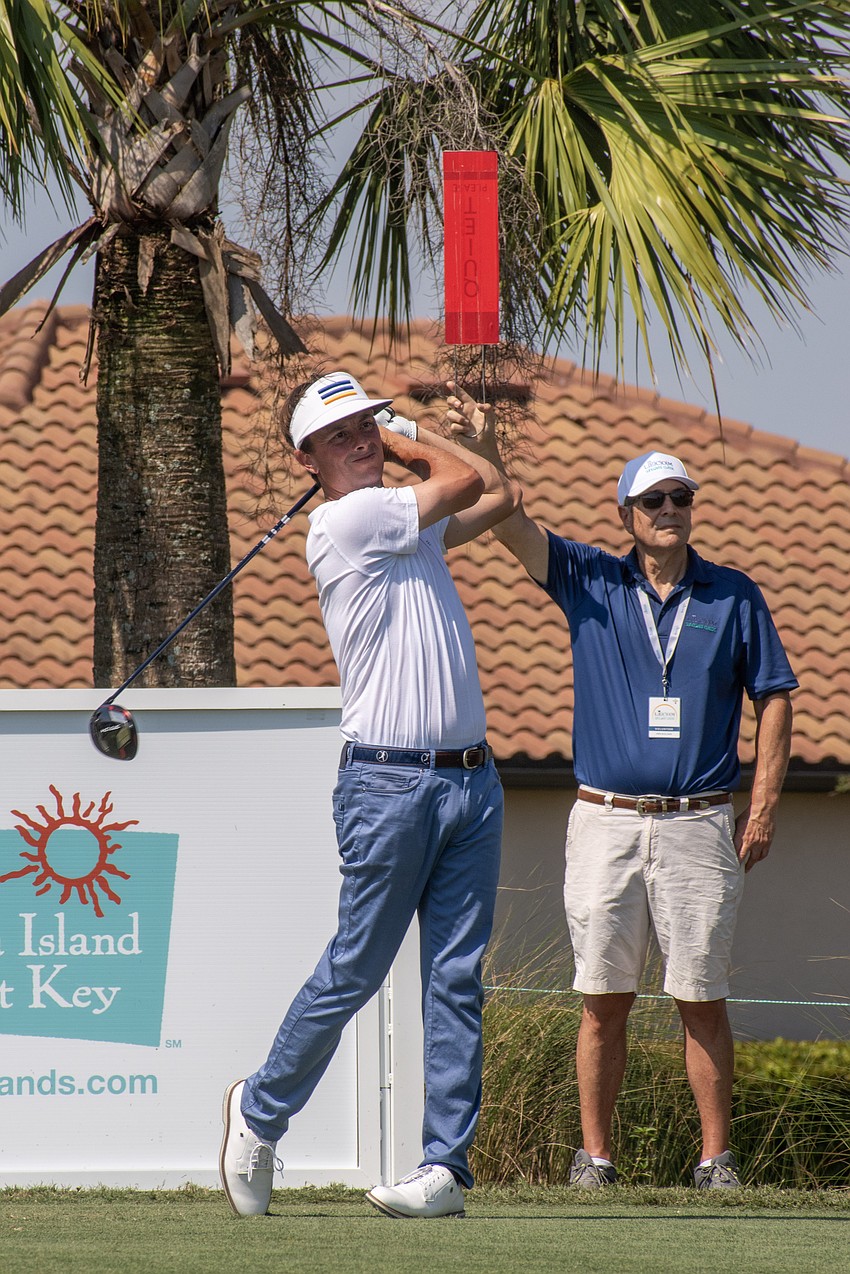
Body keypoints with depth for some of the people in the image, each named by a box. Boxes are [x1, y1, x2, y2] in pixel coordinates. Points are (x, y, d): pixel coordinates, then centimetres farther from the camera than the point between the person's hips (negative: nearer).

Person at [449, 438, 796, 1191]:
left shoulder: (734, 596, 6)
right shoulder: (590, 582, 6)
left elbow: (775, 698, 9)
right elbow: (509, 524, -4)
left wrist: (764, 804, 1)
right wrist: (478, 448, -19)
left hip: (699, 827, -1)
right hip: (606, 820, 1)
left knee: (703, 1000, 1)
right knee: (604, 1000, 2)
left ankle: (717, 1158, 6)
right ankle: (595, 1155, 7)